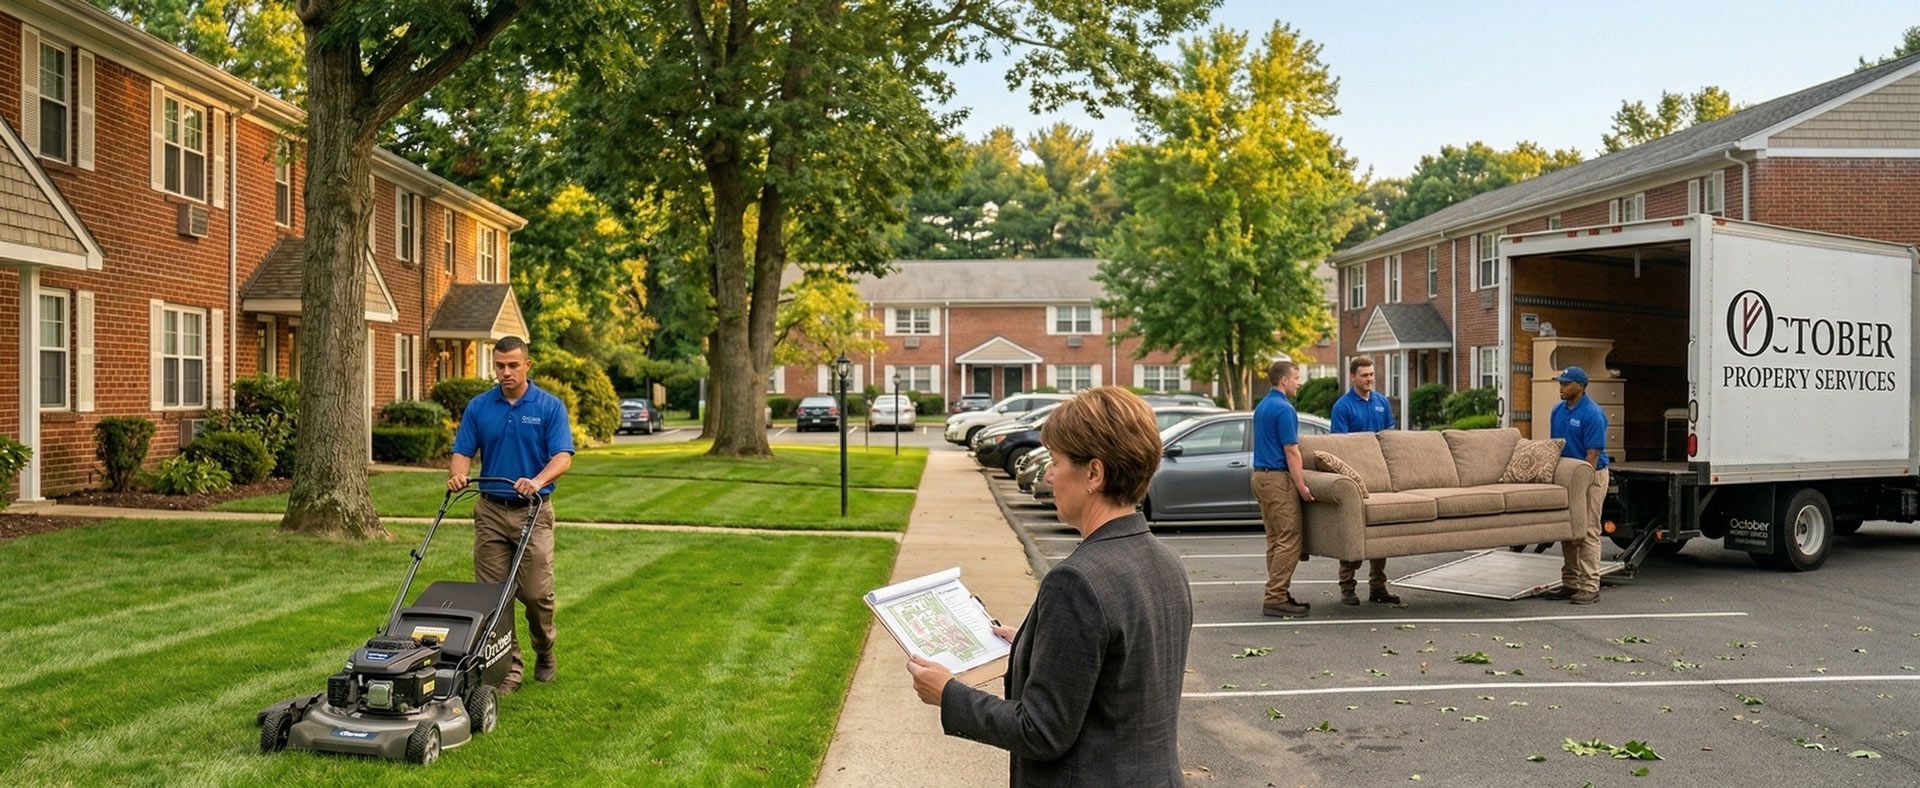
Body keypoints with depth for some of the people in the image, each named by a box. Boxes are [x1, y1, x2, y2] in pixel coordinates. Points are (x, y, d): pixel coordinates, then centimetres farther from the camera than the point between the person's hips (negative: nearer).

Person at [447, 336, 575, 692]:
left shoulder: (550, 406, -3)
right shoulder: (478, 407, 5)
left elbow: (563, 455, -11)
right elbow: (463, 452, 4)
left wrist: (538, 480, -30)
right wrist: (458, 475, -18)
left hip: (533, 511, -2)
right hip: (491, 511, 2)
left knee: (536, 592, -2)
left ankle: (544, 652, 23)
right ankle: (506, 666, 11)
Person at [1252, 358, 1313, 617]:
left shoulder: (1261, 407, 15)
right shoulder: (1284, 409, -14)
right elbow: (1291, 451, -17)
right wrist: (1301, 486, -15)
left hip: (1260, 476, 10)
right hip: (1279, 478, -10)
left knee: (1275, 539, 12)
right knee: (1289, 539, -8)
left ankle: (1279, 594, 14)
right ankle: (1276, 598, -10)